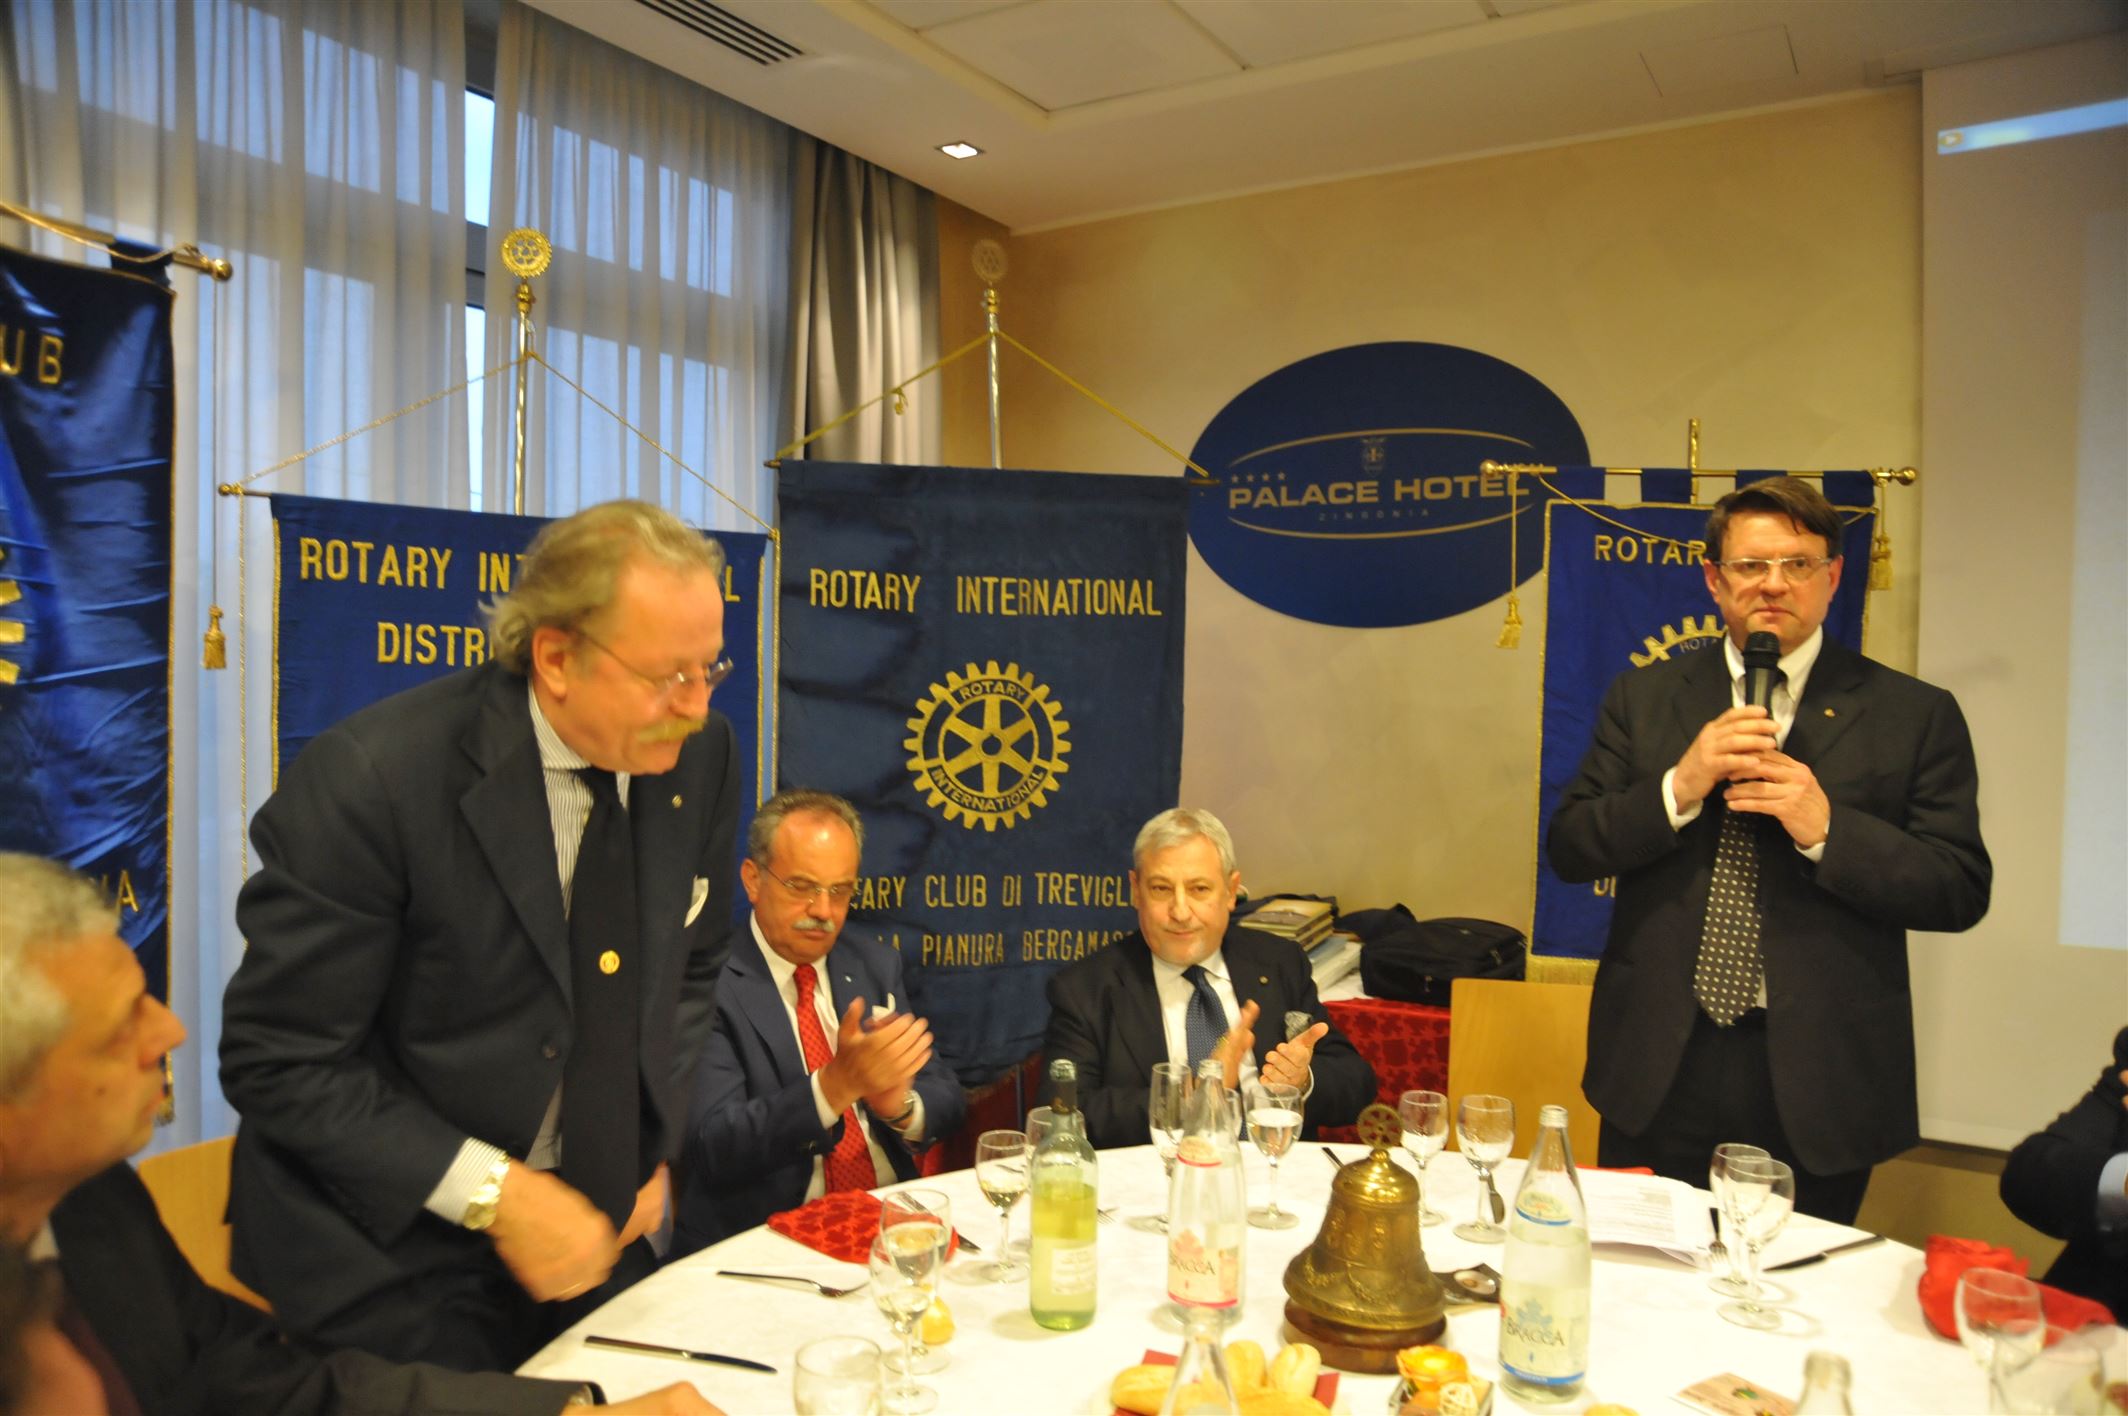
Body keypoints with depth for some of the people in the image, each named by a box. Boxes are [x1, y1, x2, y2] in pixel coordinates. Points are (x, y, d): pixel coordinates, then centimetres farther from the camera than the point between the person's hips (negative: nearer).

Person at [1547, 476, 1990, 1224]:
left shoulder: (1915, 715, 0)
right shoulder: (1643, 697, 4)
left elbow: (1962, 891, -4)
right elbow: (1568, 849, -1)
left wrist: (1826, 827, -19)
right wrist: (1678, 788, -17)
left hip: (1818, 1081, -1)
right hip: (1658, 1071, 1)